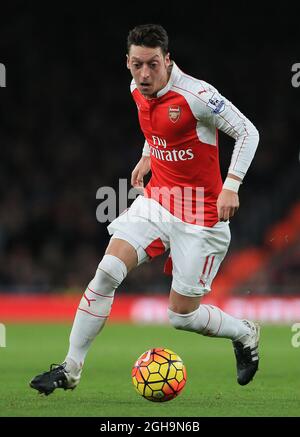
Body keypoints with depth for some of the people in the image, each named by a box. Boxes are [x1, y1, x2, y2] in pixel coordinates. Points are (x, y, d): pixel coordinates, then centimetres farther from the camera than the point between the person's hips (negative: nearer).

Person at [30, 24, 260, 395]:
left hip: (199, 212, -6)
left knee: (182, 316, -1)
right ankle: (71, 368, -6)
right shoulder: (138, 91, 0)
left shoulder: (196, 96, -22)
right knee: (107, 271, -14)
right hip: (156, 198, 6)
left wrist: (231, 186, -23)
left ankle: (245, 334, 30)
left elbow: (248, 132, -15)